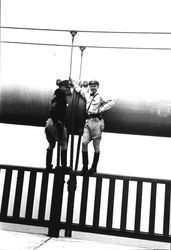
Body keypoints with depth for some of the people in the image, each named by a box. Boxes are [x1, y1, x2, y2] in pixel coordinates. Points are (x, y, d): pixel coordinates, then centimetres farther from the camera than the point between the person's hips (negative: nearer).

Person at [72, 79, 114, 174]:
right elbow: (79, 88, 33)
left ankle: (94, 167, 8)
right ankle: (85, 166, 3)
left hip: (96, 121, -5)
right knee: (84, 143, -6)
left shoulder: (100, 97, -2)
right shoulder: (87, 95, 15)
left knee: (96, 146, 2)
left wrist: (101, 109, -14)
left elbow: (111, 102, -14)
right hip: (87, 121, 5)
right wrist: (73, 81, 39)